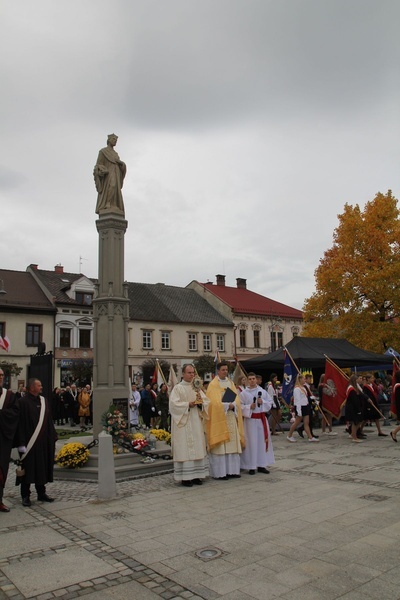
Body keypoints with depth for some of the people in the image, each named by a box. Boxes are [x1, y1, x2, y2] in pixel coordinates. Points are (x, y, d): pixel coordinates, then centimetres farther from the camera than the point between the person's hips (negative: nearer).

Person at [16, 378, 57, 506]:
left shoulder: (43, 401, 9)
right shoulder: (23, 402, -10)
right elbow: (20, 424, -14)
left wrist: (52, 438, 7)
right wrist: (21, 443, -17)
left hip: (43, 442, 6)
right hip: (29, 442, -6)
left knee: (42, 468, 12)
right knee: (28, 469, 3)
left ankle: (41, 493, 24)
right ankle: (25, 496, 15)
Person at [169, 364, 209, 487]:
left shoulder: (196, 388, 13)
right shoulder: (178, 388, -3)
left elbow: (206, 401, 9)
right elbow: (174, 403, -14)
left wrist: (200, 402, -11)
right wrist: (188, 404, -18)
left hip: (196, 423, 6)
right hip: (183, 423, -6)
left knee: (197, 448, 6)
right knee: (184, 448, -5)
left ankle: (196, 475, 14)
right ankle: (185, 477, 1)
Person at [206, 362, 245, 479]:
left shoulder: (231, 383, 14)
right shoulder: (213, 385, -4)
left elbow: (237, 399, 8)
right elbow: (214, 402, -12)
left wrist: (232, 405, -11)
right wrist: (227, 405, -16)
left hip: (231, 418, 6)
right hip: (219, 419, -6)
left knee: (232, 444, 6)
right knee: (221, 446, -6)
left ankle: (232, 470, 12)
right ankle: (220, 472, -1)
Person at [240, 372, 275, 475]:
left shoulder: (262, 391, 5)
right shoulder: (244, 393, -3)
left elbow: (270, 402, 8)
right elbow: (240, 406, -4)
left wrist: (263, 402, -9)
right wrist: (249, 407, -18)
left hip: (262, 419, 3)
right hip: (250, 419, -3)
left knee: (263, 441, 7)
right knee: (251, 442, -2)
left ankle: (261, 465, 18)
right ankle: (251, 466, 6)